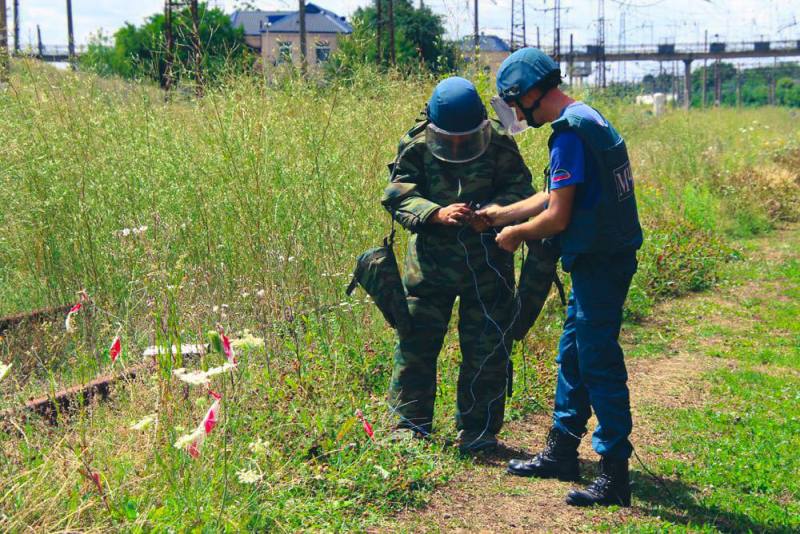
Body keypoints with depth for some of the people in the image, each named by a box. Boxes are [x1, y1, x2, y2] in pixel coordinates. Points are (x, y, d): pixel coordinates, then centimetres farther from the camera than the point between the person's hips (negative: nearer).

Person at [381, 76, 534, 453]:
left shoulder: (499, 143, -8)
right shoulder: (415, 145, -8)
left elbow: (520, 189, -6)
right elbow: (398, 195, -13)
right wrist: (437, 213, -31)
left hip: (487, 262, 0)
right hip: (430, 259, 0)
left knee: (486, 347, 5)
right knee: (416, 341, 3)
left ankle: (478, 430, 19)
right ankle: (410, 426, 17)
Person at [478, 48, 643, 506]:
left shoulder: (570, 135, -19)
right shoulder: (588, 119, 13)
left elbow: (557, 218, -20)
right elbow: (558, 195, 21)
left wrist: (515, 235, -3)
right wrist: (506, 213, 24)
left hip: (599, 263, -10)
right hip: (605, 259, 10)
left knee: (599, 365, -4)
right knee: (573, 355, 18)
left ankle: (616, 476, 3)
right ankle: (562, 452, 30)